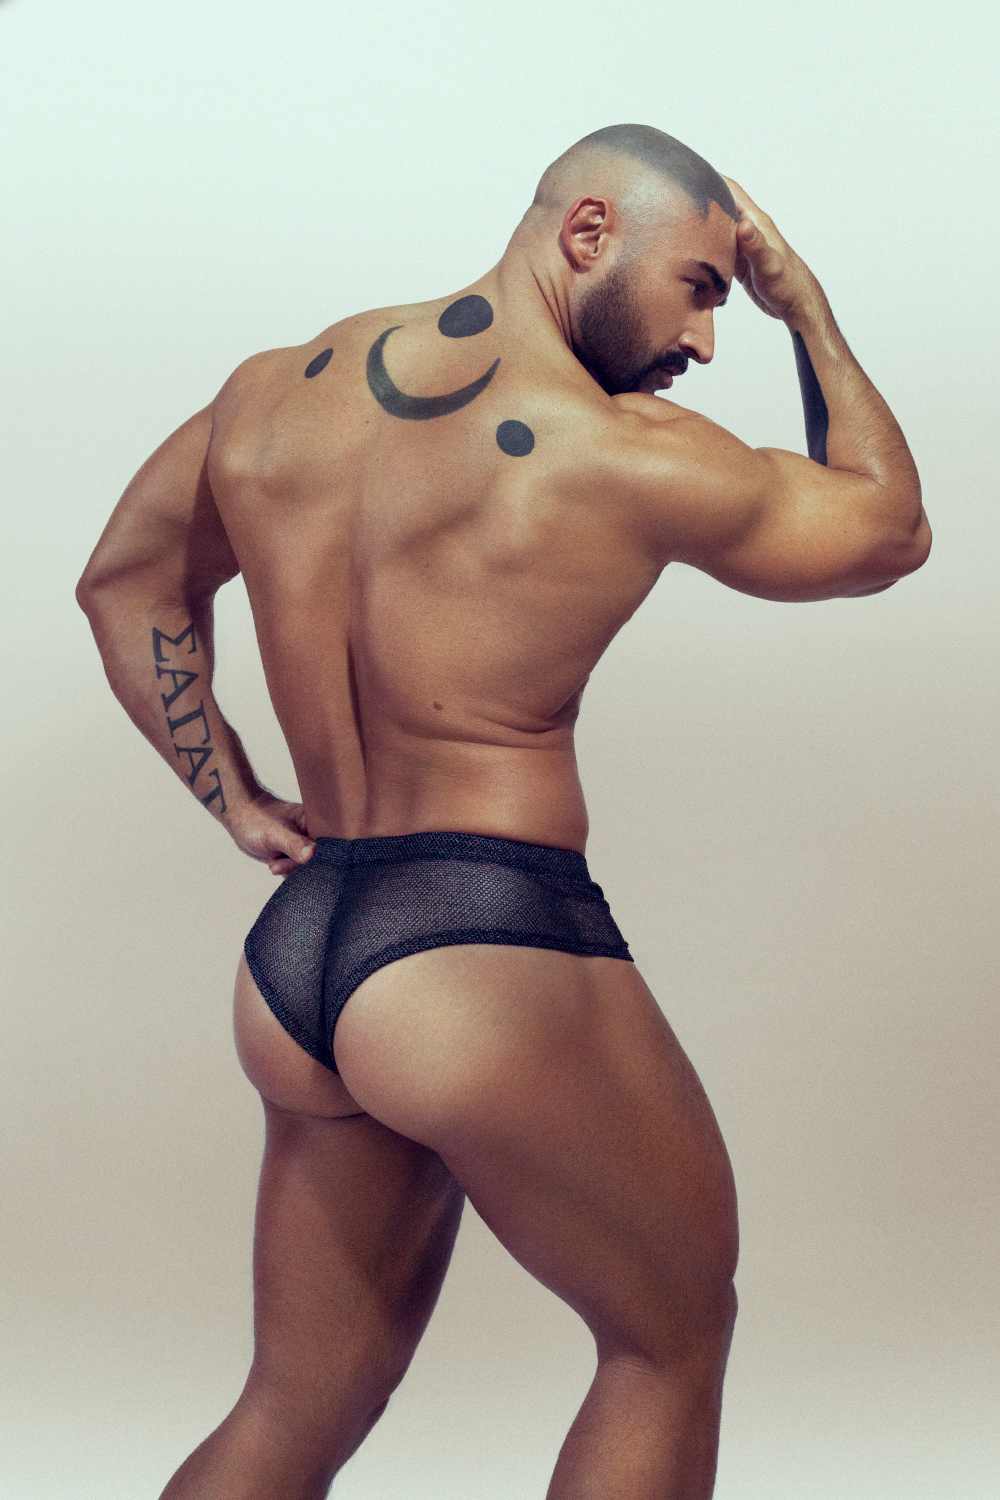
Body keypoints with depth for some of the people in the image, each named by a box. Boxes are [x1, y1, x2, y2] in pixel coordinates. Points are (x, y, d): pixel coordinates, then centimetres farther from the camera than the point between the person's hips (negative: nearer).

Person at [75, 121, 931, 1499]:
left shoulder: (273, 391, 9)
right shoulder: (628, 456, -10)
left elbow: (127, 578, 21)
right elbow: (890, 528, 5)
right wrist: (807, 309, 13)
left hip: (293, 954, 7)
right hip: (489, 957, -7)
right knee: (674, 1336, 17)